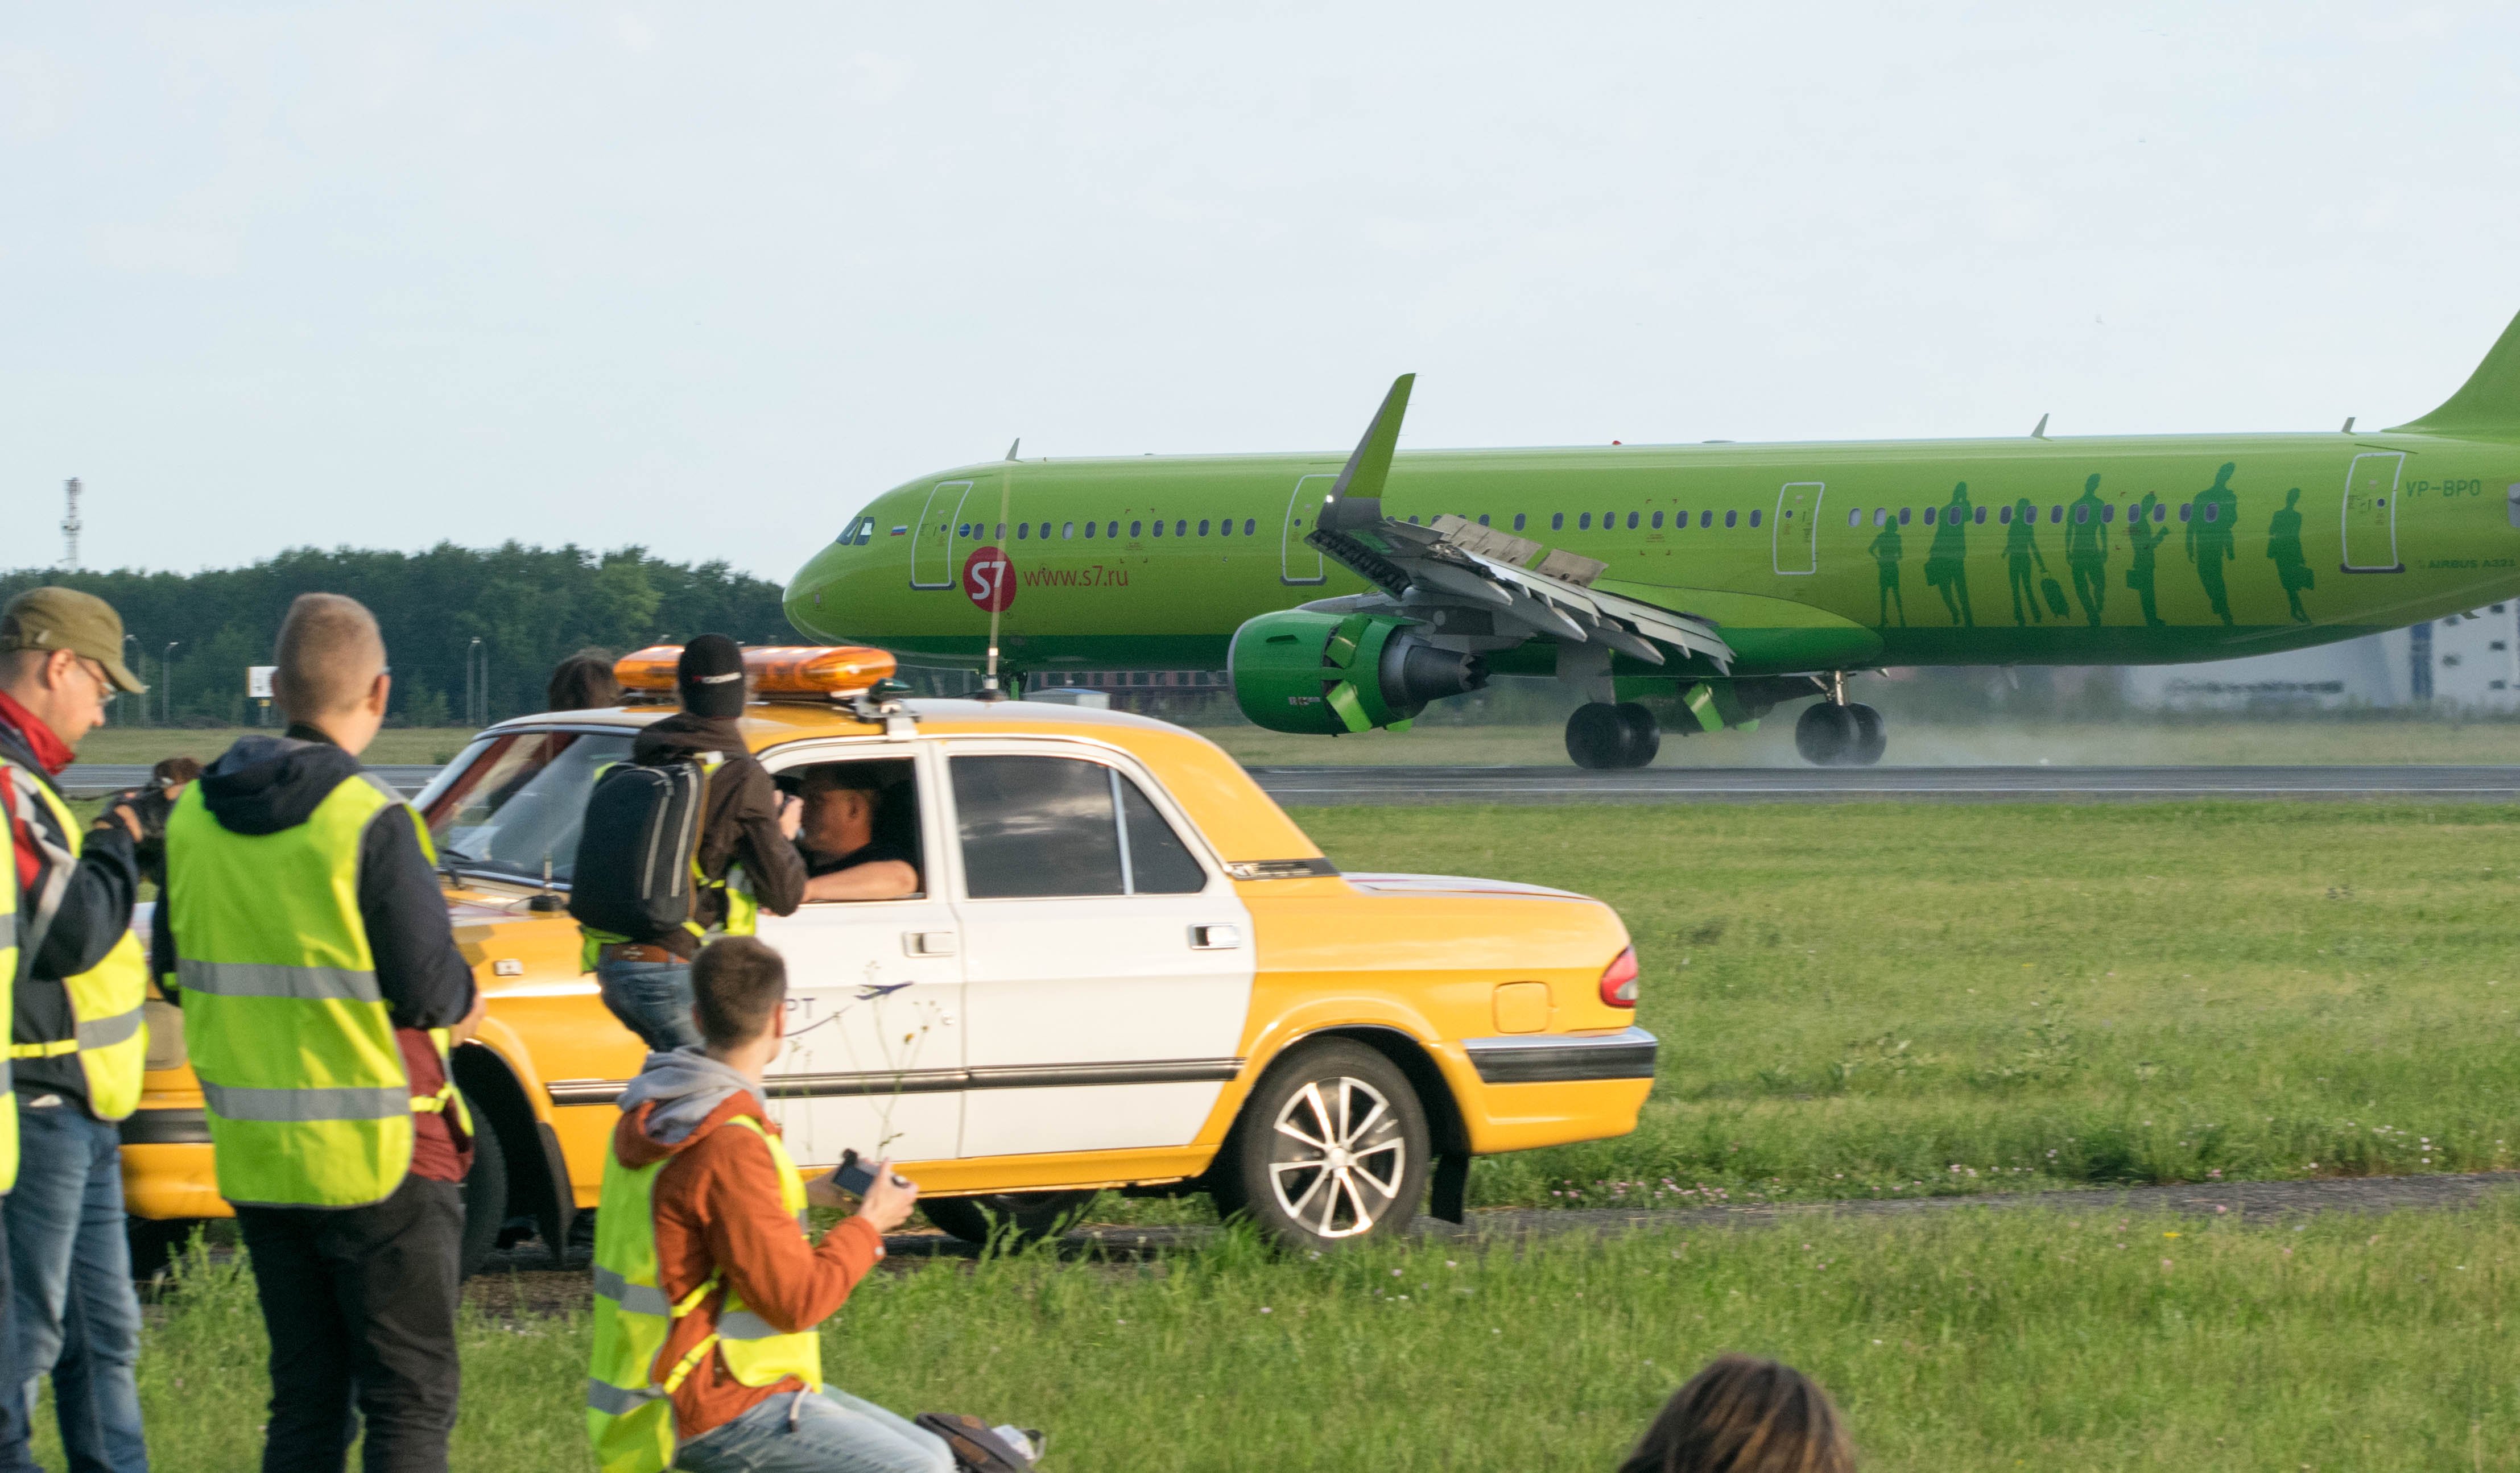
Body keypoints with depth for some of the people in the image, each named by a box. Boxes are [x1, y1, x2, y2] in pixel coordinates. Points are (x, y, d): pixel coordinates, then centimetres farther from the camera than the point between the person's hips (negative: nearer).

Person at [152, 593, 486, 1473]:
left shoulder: (195, 818, 2)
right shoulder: (370, 826, -17)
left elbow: (175, 976, 12)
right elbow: (432, 991, -15)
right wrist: (462, 1002, 7)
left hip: (254, 1156, 6)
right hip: (377, 1156, -6)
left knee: (305, 1402, 14)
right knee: (410, 1401, 1)